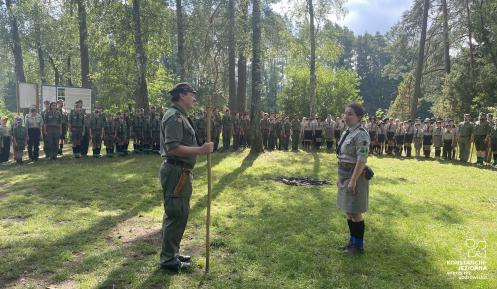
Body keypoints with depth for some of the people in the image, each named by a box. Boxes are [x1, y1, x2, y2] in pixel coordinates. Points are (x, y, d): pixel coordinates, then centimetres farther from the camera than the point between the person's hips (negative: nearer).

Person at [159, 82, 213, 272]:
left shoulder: (180, 116, 17)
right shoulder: (174, 116, -16)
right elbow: (173, 148, -26)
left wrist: (199, 149, 21)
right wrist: (200, 150, -25)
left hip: (180, 173, 11)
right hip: (176, 172, -11)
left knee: (178, 214, 18)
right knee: (176, 215, -3)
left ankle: (172, 253, 31)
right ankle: (168, 260, 10)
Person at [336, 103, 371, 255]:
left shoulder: (361, 134, -18)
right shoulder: (346, 132, 10)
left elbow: (361, 160, -23)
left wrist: (353, 181, -25)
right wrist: (340, 177, 16)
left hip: (355, 175, -9)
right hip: (345, 175, 9)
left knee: (355, 212, 2)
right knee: (348, 211, 18)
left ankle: (359, 245, 19)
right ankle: (352, 241, 33)